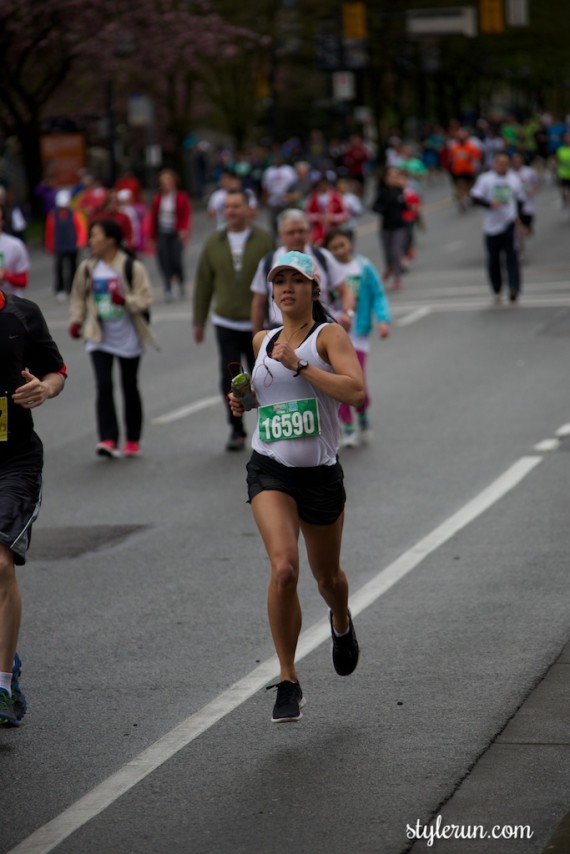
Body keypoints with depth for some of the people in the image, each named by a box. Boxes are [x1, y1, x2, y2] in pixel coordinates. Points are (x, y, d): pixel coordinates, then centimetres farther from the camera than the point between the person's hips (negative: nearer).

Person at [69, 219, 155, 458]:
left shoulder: (132, 268, -10)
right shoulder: (87, 268, 2)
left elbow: (145, 298, -12)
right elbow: (79, 297, 14)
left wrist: (125, 301, -30)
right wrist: (76, 321, 2)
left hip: (128, 339, -2)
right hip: (99, 338, 2)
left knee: (130, 388, 10)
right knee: (103, 386, -12)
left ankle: (132, 440, 22)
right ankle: (108, 439, -17)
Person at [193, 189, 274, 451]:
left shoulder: (264, 240, -4)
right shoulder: (214, 243, 4)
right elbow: (203, 284, 7)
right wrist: (199, 322, 7)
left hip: (257, 324, -2)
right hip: (226, 324, 2)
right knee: (230, 380, -2)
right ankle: (237, 431, 8)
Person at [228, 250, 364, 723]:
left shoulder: (329, 335, -5)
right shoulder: (263, 341, 9)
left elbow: (356, 391, -22)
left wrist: (298, 365, -23)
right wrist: (244, 400, 9)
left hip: (320, 472, -1)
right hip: (269, 470, 2)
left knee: (327, 575, 16)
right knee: (284, 568, -20)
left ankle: (342, 624, 53)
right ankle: (288, 682, -11)